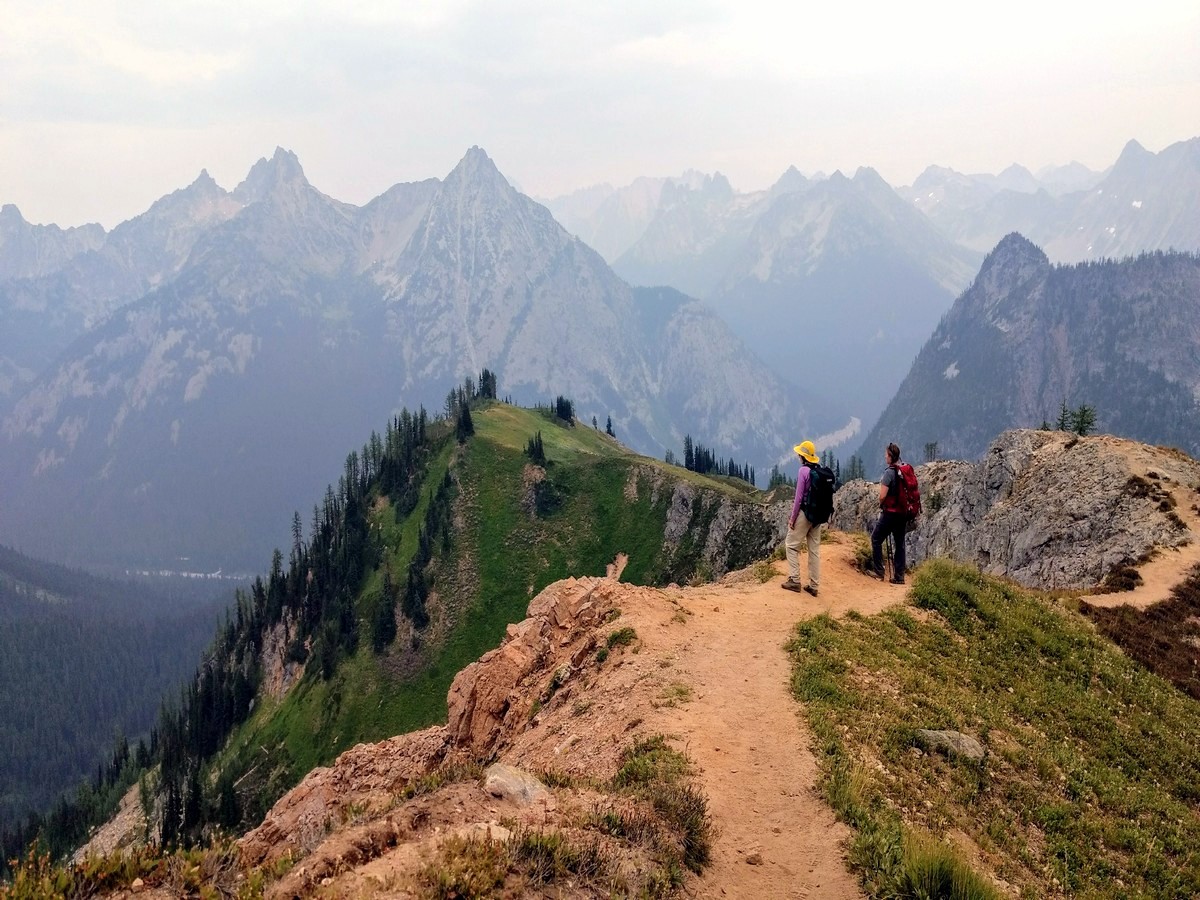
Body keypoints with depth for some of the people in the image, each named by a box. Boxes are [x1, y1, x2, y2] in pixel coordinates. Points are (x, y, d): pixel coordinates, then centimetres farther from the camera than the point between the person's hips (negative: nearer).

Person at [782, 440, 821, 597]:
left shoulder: (804, 471, -13)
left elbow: (799, 496, -14)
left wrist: (792, 517, -9)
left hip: (804, 513, -7)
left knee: (791, 545, 4)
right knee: (814, 549, 8)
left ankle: (794, 580, 0)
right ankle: (814, 585, 11)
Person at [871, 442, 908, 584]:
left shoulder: (889, 472, -16)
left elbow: (882, 496, -19)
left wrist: (881, 505, 1)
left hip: (890, 513, -7)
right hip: (903, 513, 7)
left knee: (876, 539, 7)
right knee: (900, 543, 11)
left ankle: (878, 571, 6)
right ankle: (899, 576, 11)